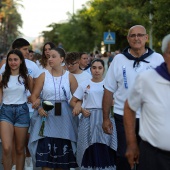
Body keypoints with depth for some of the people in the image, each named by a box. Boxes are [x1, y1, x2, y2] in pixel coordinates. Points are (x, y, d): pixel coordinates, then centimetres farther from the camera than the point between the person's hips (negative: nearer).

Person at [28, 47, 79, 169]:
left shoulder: (70, 77, 3)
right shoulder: (44, 76, 3)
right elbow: (34, 96, 2)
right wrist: (39, 108, -15)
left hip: (64, 117, 1)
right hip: (47, 115, 0)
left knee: (62, 150, 5)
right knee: (45, 149, -5)